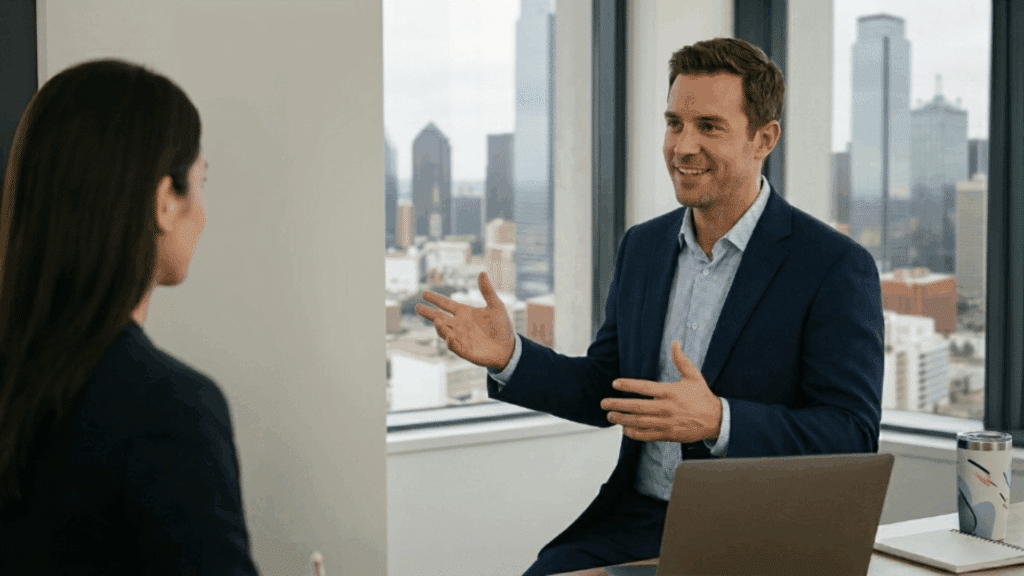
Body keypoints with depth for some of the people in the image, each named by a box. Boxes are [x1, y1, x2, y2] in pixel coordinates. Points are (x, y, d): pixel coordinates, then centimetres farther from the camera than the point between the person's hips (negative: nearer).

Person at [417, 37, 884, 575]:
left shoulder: (837, 267, -10)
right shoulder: (642, 246, 10)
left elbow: (853, 436, -15)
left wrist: (717, 421, -29)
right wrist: (510, 356, -2)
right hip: (632, 524, 5)